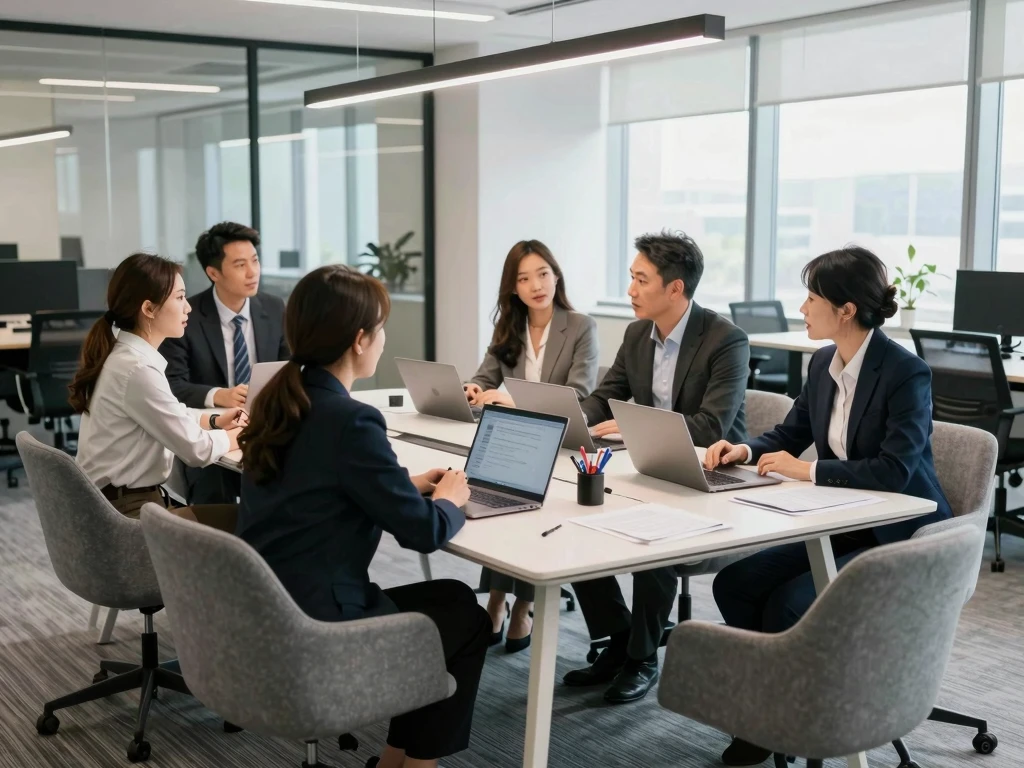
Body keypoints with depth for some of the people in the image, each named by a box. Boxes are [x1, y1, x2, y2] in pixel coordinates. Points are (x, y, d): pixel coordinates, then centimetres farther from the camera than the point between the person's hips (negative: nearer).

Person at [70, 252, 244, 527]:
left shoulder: (123, 354, 6)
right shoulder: (137, 370, -23)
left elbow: (168, 415, 23)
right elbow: (196, 450, -18)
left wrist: (213, 421, 10)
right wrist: (232, 436, 1)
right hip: (126, 514, -9)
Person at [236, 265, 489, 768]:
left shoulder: (278, 402, 4)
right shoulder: (350, 421, -22)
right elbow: (423, 531, -16)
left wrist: (407, 485, 13)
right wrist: (449, 500, 5)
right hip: (313, 634, -8)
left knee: (446, 597, 23)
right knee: (466, 617, 15)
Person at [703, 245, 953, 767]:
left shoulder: (906, 373, -19)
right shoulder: (823, 363, 3)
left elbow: (894, 469, -26)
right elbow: (791, 434, 15)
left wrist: (807, 470, -24)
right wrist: (745, 450, -5)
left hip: (899, 538, -8)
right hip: (840, 527, 8)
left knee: (788, 605, -24)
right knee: (734, 584, -9)